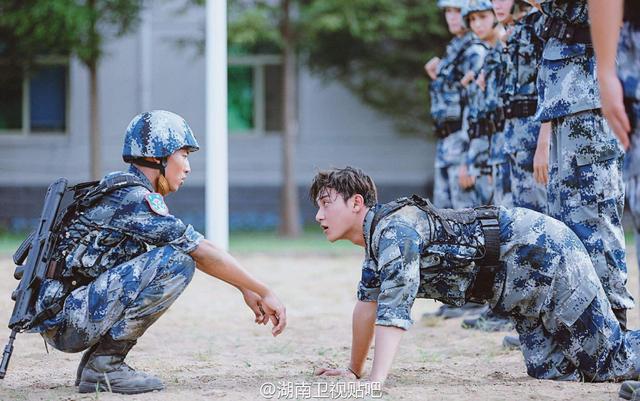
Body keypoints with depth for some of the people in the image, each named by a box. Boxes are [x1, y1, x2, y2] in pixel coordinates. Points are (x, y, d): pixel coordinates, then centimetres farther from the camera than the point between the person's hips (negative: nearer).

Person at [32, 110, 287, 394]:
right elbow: (204, 253, -13)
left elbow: (200, 252, 22)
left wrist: (245, 289, 19)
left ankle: (99, 362, 10)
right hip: (66, 320, -10)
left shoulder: (121, 188, 17)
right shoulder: (133, 197, -13)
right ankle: (104, 363, -12)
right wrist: (265, 292, -6)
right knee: (177, 261, -18)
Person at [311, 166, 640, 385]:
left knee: (607, 363, -8)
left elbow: (394, 306, -31)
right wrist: (354, 371, 24)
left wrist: (375, 384, -37)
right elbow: (368, 302, 21)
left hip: (547, 253, -9)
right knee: (550, 371, 5)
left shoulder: (395, 228, -21)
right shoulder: (375, 237, 9)